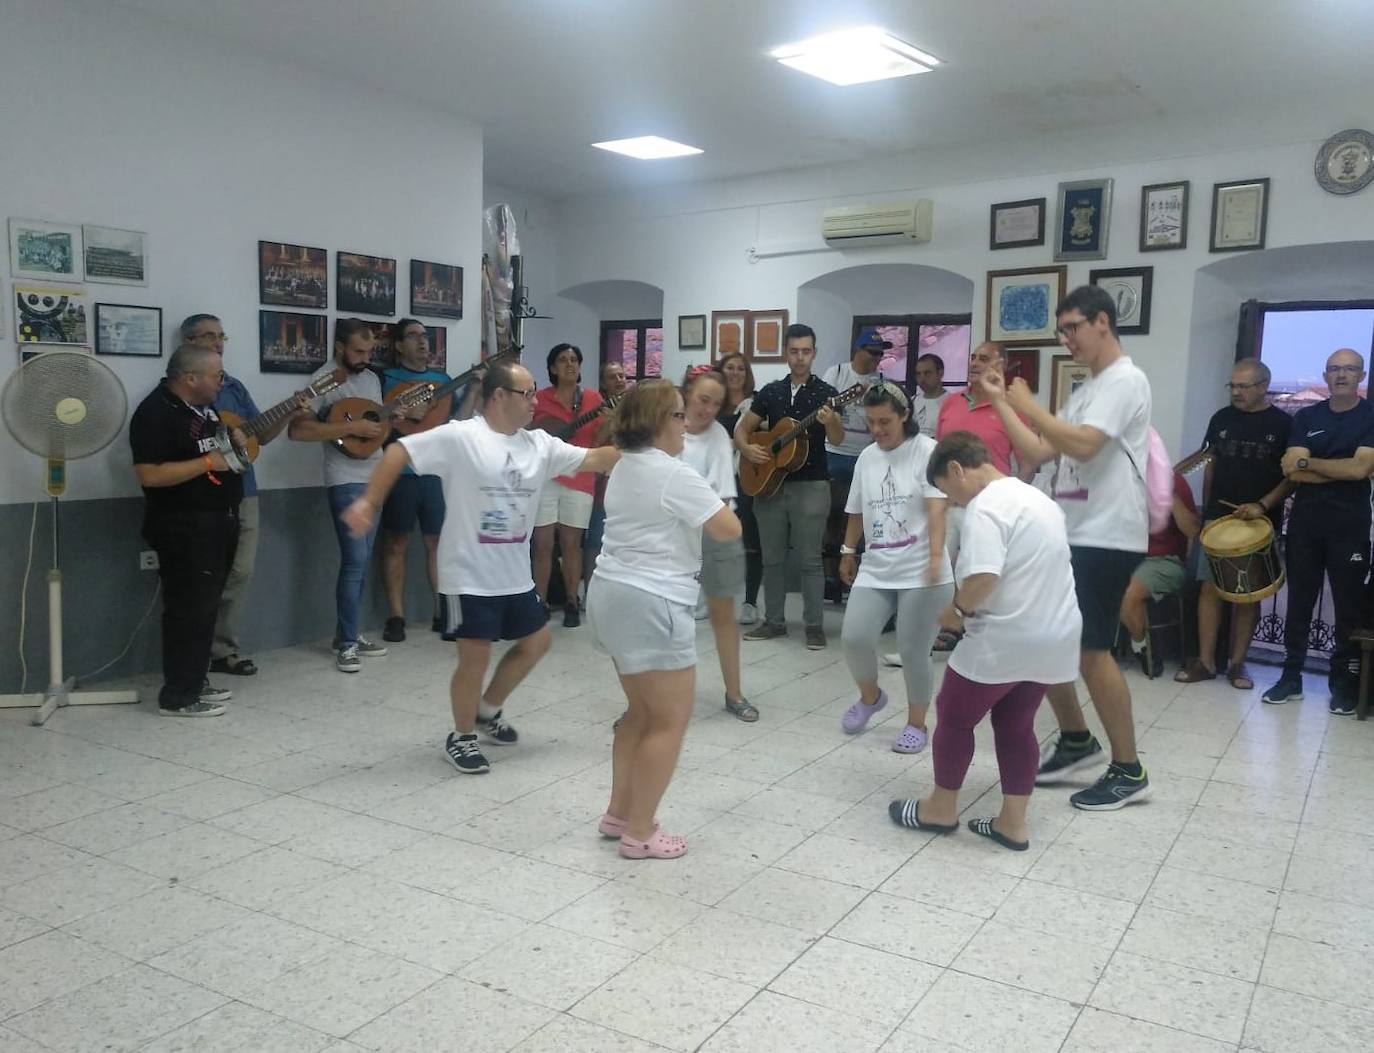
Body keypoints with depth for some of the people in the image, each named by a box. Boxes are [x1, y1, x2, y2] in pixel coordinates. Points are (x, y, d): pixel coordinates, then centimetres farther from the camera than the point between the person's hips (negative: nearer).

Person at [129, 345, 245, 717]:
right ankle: (177, 696, 4)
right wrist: (208, 462, -22)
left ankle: (194, 684, 25)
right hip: (185, 527, -10)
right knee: (189, 609, -5)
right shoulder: (155, 412, -17)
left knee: (205, 607, 15)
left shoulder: (202, 405, 12)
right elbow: (150, 475, -25)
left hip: (217, 520, 10)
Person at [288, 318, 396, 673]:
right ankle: (347, 644, -1)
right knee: (355, 560, -10)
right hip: (346, 482, -8)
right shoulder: (324, 380, -10)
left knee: (361, 561, 11)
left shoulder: (371, 378, 15)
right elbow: (297, 430, -20)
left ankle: (347, 634, 20)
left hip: (375, 479, 8)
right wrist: (351, 427, -22)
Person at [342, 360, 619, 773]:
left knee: (536, 641, 17)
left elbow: (593, 459, 2)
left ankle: (488, 710, 37)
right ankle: (461, 737, 23)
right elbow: (400, 450, -15)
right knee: (475, 657, 0)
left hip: (515, 575, 7)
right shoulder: (459, 437, -15)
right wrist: (368, 501, -23)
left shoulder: (539, 444, 3)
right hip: (470, 576, -7)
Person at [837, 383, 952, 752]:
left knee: (913, 651, -2)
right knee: (854, 637, -7)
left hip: (920, 572, -5)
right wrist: (848, 551, 26)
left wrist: (936, 554, -29)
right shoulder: (867, 457, 11)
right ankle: (870, 696, 23)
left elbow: (936, 508, -18)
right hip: (875, 570, 5)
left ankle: (916, 724, 20)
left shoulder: (927, 450, -7)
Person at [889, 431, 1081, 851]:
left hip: (1003, 640, -9)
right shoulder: (1036, 498, 13)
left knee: (954, 716, 10)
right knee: (1016, 727, 17)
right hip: (1052, 637, 9)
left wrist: (956, 608, -9)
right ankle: (1013, 823, 22)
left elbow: (982, 580, -30)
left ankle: (941, 809, 24)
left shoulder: (986, 508, -18)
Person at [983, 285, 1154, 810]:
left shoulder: (1125, 382, -11)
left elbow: (1082, 446, -25)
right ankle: (1077, 740, 27)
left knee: (1089, 650, -7)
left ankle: (1129, 770, 6)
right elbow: (1039, 452, 14)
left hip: (1106, 540, -10)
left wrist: (1028, 404, -15)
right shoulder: (1086, 391, 19)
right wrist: (1001, 402, 10)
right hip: (1070, 535, 10)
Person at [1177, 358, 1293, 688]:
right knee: (1210, 588, -2)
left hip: (1260, 523, -2)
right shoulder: (1221, 419, 8)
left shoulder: (1283, 424, -2)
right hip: (1218, 519, 2)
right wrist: (1206, 510, 11)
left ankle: (1237, 663, 12)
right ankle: (1205, 661, 3)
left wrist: (1263, 505, -17)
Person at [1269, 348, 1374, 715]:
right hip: (1304, 524, 3)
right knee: (1298, 603, 7)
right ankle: (1291, 677, 15)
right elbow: (1293, 472, -4)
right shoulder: (1305, 417, 7)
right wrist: (1343, 471, -11)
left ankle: (1344, 683, 14)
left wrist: (1307, 462, -6)